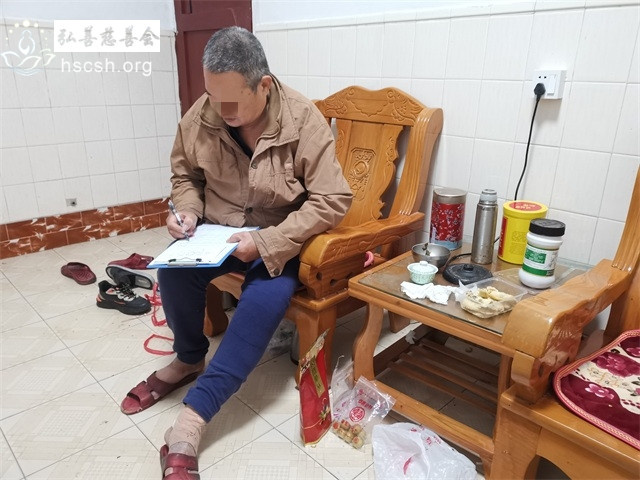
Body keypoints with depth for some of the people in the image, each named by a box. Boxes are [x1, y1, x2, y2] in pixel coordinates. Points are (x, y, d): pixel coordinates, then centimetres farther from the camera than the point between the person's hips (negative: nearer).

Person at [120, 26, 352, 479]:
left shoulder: (304, 119, -19)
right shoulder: (200, 115, -8)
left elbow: (332, 201, -20)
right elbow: (185, 175, 9)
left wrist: (265, 242, -26)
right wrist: (187, 212, -13)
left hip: (279, 238, -3)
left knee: (266, 298, -30)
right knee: (174, 271, -25)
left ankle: (191, 419, -20)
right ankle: (189, 359, 6)